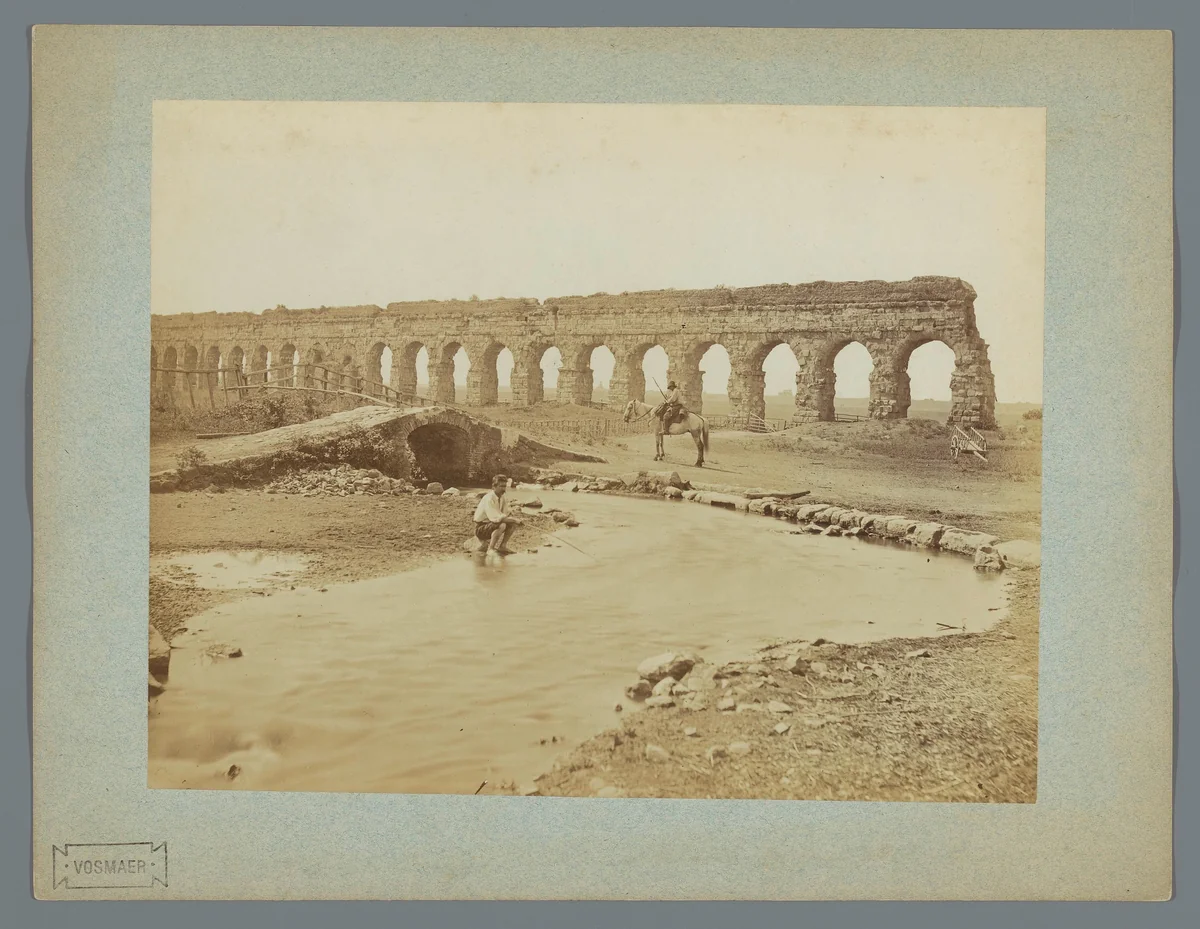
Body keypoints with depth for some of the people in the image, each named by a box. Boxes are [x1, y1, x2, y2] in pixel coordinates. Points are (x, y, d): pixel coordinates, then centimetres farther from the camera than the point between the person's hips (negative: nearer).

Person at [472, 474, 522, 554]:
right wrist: (514, 520, -28)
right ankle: (490, 548, -20)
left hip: (492, 524, 8)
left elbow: (508, 514, -1)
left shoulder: (504, 496, 0)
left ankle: (503, 546, 2)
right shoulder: (488, 499, -25)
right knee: (502, 525, -33)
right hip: (481, 529, -8)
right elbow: (496, 518, -33)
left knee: (513, 523, -10)